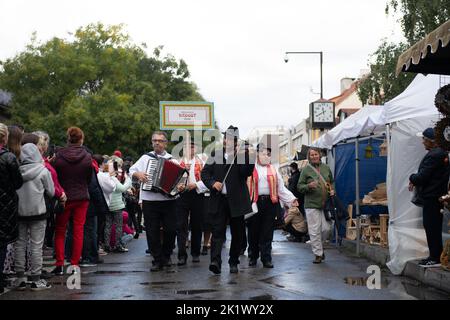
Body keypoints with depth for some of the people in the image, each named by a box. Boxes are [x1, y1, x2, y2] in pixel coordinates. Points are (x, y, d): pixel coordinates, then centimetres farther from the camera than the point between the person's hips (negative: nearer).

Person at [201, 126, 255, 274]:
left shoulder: (243, 155, 2)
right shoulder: (215, 155, 7)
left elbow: (247, 173, -13)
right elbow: (204, 173, 8)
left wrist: (248, 158, -28)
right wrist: (212, 183, -10)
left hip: (236, 200, 0)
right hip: (218, 200, 0)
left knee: (238, 234, 8)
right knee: (218, 232, -8)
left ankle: (233, 262, 23)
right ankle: (215, 261, -16)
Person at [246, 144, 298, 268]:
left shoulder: (273, 170, 16)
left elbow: (281, 188, 16)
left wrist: (291, 199, 6)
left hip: (270, 203, 2)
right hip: (255, 203, -2)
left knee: (267, 233, 2)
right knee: (253, 231, 5)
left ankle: (266, 258, 7)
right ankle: (252, 257, 18)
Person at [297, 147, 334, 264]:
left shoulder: (326, 168, 9)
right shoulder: (306, 170, -3)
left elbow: (332, 181, 23)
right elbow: (299, 186, -1)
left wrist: (332, 189, 4)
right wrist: (309, 186, -19)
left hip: (325, 204, 4)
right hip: (312, 204, -3)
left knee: (326, 228, 3)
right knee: (315, 230, -2)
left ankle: (318, 245, 32)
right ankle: (318, 254, 8)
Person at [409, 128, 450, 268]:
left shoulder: (433, 155, -20)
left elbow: (422, 176, -21)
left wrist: (412, 178, -1)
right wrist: (416, 180, 7)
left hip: (431, 197, -10)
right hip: (438, 195, 10)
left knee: (431, 227, -4)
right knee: (435, 227, 15)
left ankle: (435, 258, 0)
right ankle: (436, 256, 22)